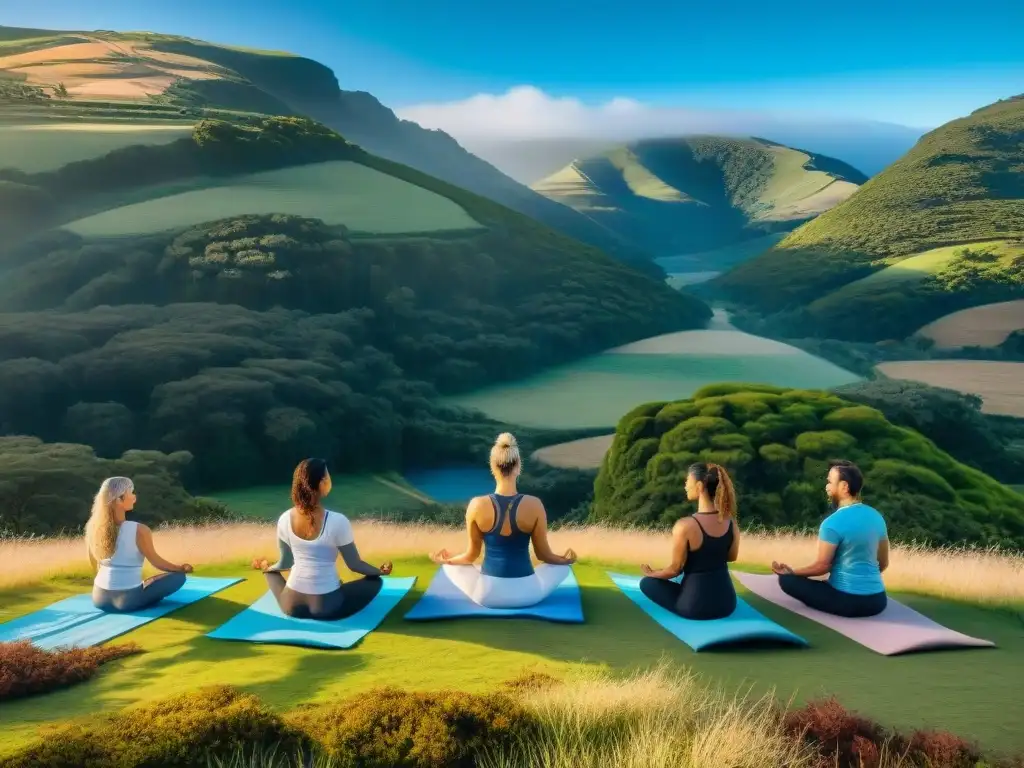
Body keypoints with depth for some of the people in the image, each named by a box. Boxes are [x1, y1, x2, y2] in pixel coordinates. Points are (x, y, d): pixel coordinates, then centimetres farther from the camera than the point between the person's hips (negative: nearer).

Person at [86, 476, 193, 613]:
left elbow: (96, 565, 10)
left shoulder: (93, 527, -4)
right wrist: (181, 568, 13)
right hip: (128, 600, -6)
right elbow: (156, 561, -5)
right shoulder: (139, 530, -20)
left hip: (99, 598, 6)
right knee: (179, 577, 5)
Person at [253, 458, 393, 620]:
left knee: (271, 572, 33)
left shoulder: (285, 519, -8)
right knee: (375, 581, 17)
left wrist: (266, 568, 26)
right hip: (327, 607, -4)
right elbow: (354, 565, -11)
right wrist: (380, 571, 8)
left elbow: (285, 563, 3)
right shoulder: (337, 521, -21)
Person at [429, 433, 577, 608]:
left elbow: (472, 555, 1)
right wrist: (566, 559, 22)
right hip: (527, 595, 0)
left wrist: (446, 559, 22)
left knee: (450, 565, 28)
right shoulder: (534, 505, -12)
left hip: (486, 595, 1)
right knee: (562, 566, 28)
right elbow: (543, 554, 0)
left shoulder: (477, 505, -11)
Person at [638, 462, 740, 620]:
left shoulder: (685, 526, -23)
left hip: (695, 606, -6)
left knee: (646, 582, 19)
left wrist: (651, 573, 9)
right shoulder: (731, 521, -7)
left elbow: (675, 569, -11)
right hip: (727, 602, 6)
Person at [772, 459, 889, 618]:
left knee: (787, 580, 2)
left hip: (848, 601, -7)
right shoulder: (876, 517, 5)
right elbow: (883, 563, 14)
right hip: (878, 601, 7)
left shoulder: (833, 523, -17)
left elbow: (822, 566, -11)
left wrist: (792, 572, 5)